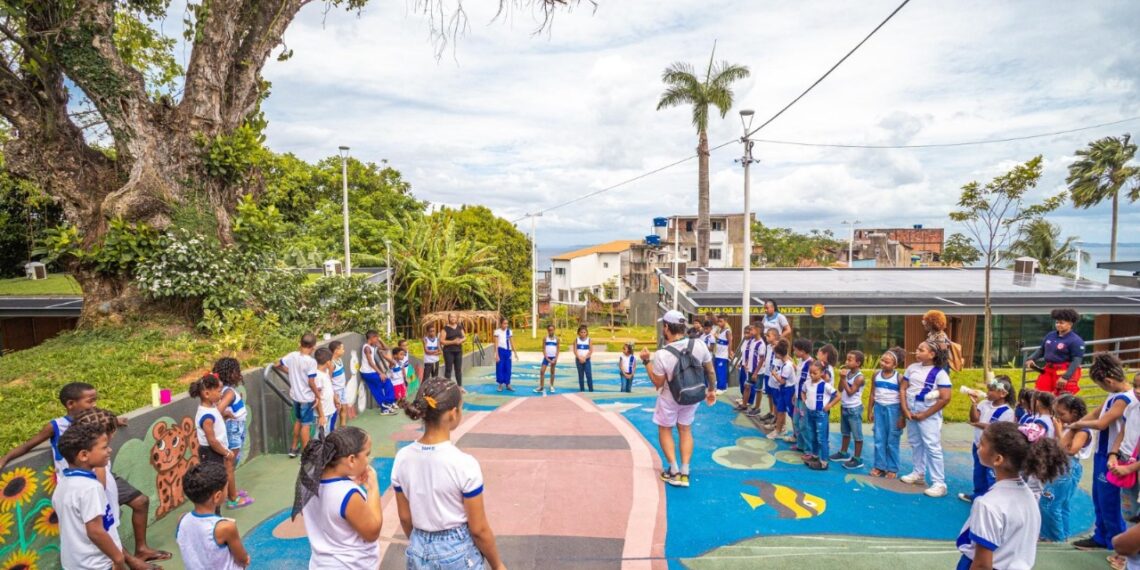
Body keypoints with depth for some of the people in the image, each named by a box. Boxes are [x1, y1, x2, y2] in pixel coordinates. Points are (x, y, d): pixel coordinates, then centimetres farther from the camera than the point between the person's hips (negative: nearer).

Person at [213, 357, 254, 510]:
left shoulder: (230, 389, 3)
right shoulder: (229, 391, -24)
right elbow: (219, 410, -36)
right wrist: (230, 415, -20)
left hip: (236, 430, 9)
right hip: (233, 430, -9)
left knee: (232, 463, 23)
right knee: (230, 465, 4)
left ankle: (232, 491, 39)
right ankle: (233, 499, 15)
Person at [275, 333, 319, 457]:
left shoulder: (292, 356, -6)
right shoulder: (311, 361, -25)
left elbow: (276, 365, 7)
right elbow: (311, 382, -22)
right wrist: (318, 395, -9)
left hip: (295, 395, 6)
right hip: (307, 397, -6)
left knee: (298, 420, 25)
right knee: (306, 425, 6)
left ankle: (293, 448, 36)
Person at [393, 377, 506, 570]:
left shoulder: (402, 458, -11)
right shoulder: (464, 464, -25)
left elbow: (405, 518, 2)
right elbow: (479, 530, -15)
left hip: (419, 553, 4)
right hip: (458, 552, -4)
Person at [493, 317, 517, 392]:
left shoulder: (509, 331, 7)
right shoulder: (497, 331, -4)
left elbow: (512, 343, 9)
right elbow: (496, 344, -6)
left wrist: (515, 353, 6)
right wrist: (496, 354, -11)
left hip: (508, 351, 3)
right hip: (501, 351, -3)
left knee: (508, 368, 5)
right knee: (500, 368, 0)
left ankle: (508, 384, 14)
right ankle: (500, 384, 11)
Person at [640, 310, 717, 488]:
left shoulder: (661, 355, -28)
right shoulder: (699, 345, -18)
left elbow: (658, 384, -15)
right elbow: (711, 371, -4)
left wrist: (646, 361, -9)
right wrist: (712, 390, 13)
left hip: (670, 399, -3)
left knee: (664, 429, 19)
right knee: (685, 430, 21)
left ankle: (674, 472, 17)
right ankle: (684, 473, 20)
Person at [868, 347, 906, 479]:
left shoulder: (899, 377, -11)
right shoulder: (877, 374, 2)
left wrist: (903, 416, -10)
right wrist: (870, 411, 10)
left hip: (893, 409, -4)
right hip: (879, 408, 4)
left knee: (892, 441, 5)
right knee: (879, 439, 8)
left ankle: (892, 469, 16)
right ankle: (879, 466, 17)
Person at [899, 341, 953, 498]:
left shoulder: (939, 373, -11)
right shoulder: (912, 368, 5)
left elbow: (945, 398, -15)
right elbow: (902, 388, 8)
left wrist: (924, 414, -13)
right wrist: (905, 410, -3)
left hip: (928, 414, -5)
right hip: (911, 412, 6)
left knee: (932, 447, -6)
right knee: (915, 444, 13)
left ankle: (939, 483, -1)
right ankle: (918, 474, 27)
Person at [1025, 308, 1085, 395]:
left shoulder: (1076, 341, -13)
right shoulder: (1050, 335, 7)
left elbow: (1076, 361, -18)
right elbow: (1041, 350, 18)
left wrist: (1065, 377, -24)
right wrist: (1031, 359, 0)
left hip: (1065, 372, -6)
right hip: (1048, 370, 6)